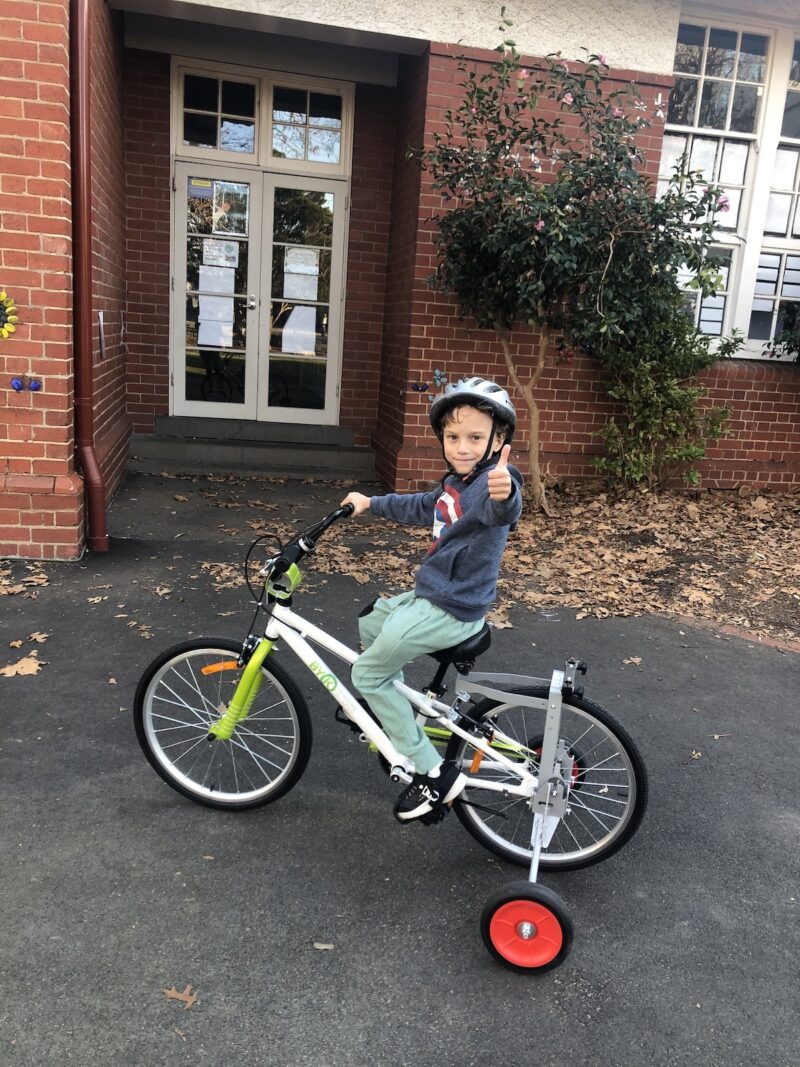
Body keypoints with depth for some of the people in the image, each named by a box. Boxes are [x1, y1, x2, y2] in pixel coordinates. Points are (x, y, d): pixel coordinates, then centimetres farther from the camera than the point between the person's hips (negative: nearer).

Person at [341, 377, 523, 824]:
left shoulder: (490, 484, -23)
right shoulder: (455, 484, 7)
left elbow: (500, 510, -49)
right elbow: (420, 507, 28)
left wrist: (505, 493, -72)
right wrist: (371, 503, 36)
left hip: (451, 610, -10)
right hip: (432, 594, 10)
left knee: (367, 674, -2)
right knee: (370, 623, 27)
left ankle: (433, 773, 2)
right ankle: (397, 715, 41)